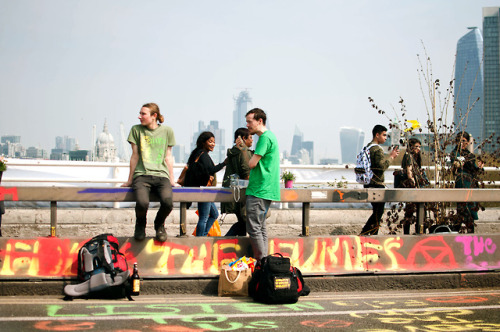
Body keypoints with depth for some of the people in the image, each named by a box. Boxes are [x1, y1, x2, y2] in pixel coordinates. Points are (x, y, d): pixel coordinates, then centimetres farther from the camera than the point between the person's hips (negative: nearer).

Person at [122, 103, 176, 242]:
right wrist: (130, 180, 15)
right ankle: (140, 224, 7)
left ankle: (159, 224, 8)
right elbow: (135, 156, 12)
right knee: (142, 203, -32)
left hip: (161, 175, 1)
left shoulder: (167, 131, 10)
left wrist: (171, 180, 15)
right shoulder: (136, 130, 8)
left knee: (168, 203, -30)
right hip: (142, 175, -1)